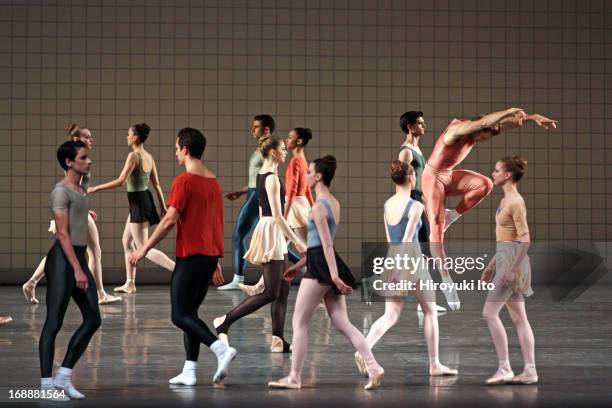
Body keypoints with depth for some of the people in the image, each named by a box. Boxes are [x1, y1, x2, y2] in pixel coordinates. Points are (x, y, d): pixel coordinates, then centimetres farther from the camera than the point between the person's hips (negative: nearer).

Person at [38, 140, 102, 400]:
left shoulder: (81, 191, 17)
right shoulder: (61, 192, -11)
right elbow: (63, 233, -17)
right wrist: (77, 269, -21)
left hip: (79, 258, 9)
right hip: (62, 259, -9)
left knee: (93, 319, 6)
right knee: (54, 322, -4)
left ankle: (63, 377, 11)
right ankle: (46, 384, 1)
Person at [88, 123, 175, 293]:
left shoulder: (134, 156, -17)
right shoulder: (149, 157, 8)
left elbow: (120, 181, -23)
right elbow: (156, 184, 11)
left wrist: (96, 188, -16)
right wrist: (163, 207, 16)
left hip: (138, 202, -9)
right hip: (145, 199, 9)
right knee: (126, 241, 19)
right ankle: (130, 283, 23)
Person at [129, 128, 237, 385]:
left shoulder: (184, 181, -12)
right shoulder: (213, 181, 14)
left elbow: (170, 220, -16)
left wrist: (145, 249, -9)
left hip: (190, 255, -8)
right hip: (210, 255, 8)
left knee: (180, 316, -5)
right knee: (189, 313, 13)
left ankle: (221, 349, -22)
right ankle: (189, 371, 8)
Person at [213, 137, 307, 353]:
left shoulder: (262, 174, 13)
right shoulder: (272, 178, -16)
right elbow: (277, 215, -20)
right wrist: (297, 241, -18)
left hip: (266, 228, 10)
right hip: (272, 231, -10)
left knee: (283, 290, 9)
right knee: (270, 292, -7)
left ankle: (278, 340, 8)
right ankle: (225, 321, -3)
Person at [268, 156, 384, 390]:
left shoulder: (318, 206, -12)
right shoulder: (334, 203, 17)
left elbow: (326, 244, -19)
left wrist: (334, 276, -24)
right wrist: (298, 265, 27)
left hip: (321, 267, -9)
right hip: (327, 266, 9)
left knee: (299, 322, 0)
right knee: (342, 324, 5)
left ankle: (294, 377, 4)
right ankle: (373, 367, -6)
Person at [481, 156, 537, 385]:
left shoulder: (515, 202, -14)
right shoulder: (506, 201, 15)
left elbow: (525, 239, -19)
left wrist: (511, 268, -23)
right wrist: (492, 265, 23)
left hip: (512, 260, -10)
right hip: (504, 259, 10)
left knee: (490, 313, -11)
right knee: (518, 317, 8)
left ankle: (504, 369, -9)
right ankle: (530, 371, 8)